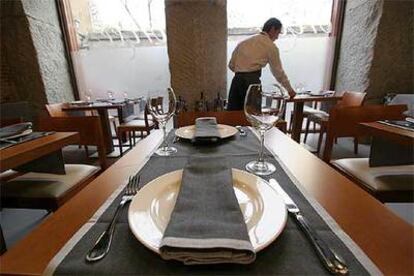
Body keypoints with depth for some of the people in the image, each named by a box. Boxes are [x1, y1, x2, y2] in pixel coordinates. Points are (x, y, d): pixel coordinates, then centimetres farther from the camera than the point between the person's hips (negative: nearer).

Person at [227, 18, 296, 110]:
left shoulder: (244, 42, 21)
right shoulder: (271, 46, 8)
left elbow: (231, 65, 17)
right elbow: (278, 71, 11)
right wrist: (290, 90, 22)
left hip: (237, 79, 5)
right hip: (252, 81, -5)